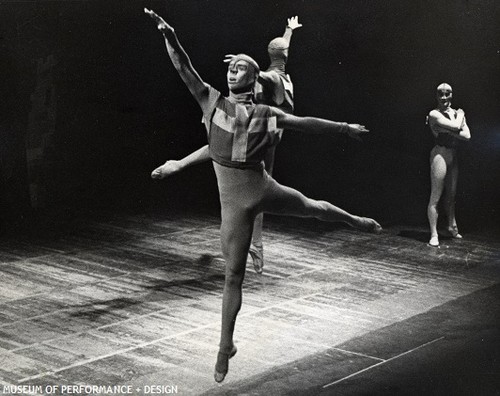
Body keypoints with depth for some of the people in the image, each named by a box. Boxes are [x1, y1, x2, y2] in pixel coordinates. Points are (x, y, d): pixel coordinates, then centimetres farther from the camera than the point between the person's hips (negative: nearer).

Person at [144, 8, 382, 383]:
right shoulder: (213, 101, 0)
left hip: (264, 189, 0)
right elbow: (185, 69, -9)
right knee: (233, 275, 6)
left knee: (312, 206, 18)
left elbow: (306, 123, 12)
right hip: (234, 200, 0)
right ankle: (226, 346, 17)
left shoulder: (267, 113, 3)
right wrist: (169, 35, -23)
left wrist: (345, 127, 16)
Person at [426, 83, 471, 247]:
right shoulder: (434, 114, -7)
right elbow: (456, 127, -20)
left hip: (454, 156, 7)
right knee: (435, 196, -6)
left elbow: (467, 135, -2)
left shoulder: (457, 113, 12)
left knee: (451, 194, 17)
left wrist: (446, 129, -12)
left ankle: (452, 226, 35)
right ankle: (434, 235, -4)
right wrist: (460, 115, 0)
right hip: (440, 153, -7)